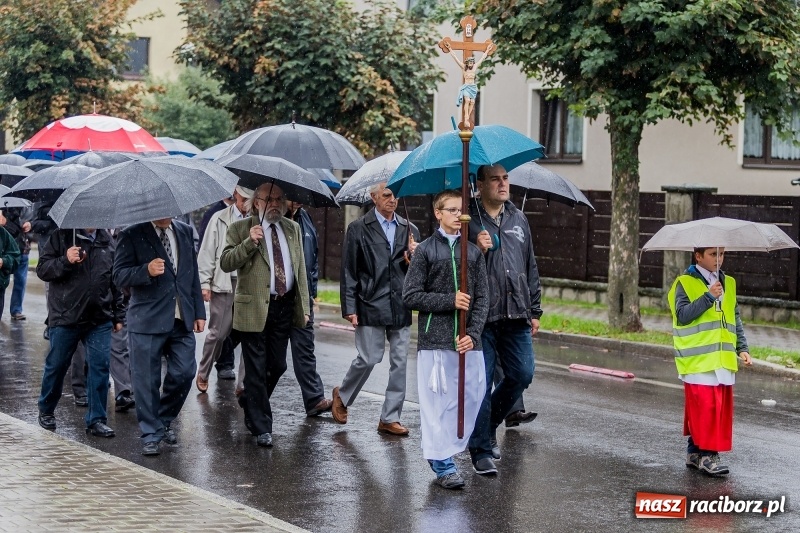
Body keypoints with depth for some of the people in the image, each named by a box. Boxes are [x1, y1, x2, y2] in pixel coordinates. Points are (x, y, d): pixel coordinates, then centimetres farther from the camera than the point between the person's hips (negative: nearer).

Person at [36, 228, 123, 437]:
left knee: (100, 365, -4)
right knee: (56, 365, 10)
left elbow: (115, 280, 15)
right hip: (65, 317, -2)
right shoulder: (61, 237, -2)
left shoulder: (107, 241, 8)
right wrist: (65, 261, -23)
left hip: (100, 318, 2)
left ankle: (96, 420, 4)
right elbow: (42, 270, -5)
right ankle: (46, 410, 32)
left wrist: (118, 315, 14)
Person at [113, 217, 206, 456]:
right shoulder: (132, 235, -3)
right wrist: (146, 271, -26)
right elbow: (119, 276, -8)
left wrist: (199, 312, 11)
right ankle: (151, 435, 12)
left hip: (182, 320, 4)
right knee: (147, 380, 0)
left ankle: (165, 421, 27)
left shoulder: (185, 232, 12)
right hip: (147, 321, -4)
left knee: (184, 373, 3)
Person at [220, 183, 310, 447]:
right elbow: (226, 263, -11)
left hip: (284, 307, 5)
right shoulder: (240, 229, -2)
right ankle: (261, 427, 5)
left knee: (277, 365, 11)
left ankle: (251, 403, 38)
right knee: (256, 369, -2)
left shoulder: (293, 229, 12)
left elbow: (300, 269, 14)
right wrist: (249, 242, -24)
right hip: (254, 308, -5)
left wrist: (304, 306, 10)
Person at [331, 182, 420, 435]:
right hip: (371, 307, -4)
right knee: (368, 359, -5)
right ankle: (343, 395, 23)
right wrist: (350, 308, -6)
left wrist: (415, 255, -6)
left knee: (400, 362, 3)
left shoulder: (409, 230, 13)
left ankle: (390, 418, 12)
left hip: (401, 307, 4)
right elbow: (349, 271, 0)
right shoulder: (359, 229, 1)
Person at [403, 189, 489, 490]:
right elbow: (410, 296, -2)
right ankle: (443, 464, 5)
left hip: (468, 341, 3)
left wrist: (473, 334, -6)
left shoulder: (473, 252, 11)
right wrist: (450, 300, -11)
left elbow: (482, 299, 8)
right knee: (438, 400, -4)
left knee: (472, 397, 3)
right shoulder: (425, 250, 2)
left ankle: (446, 448, 23)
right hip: (435, 340, -3)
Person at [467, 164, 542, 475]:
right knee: (481, 384, -1)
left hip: (516, 317, 5)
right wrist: (477, 250, -21)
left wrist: (534, 310, 17)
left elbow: (531, 268, 19)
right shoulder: (469, 221, -2)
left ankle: (489, 423, 30)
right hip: (481, 317, -5)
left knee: (522, 374, 4)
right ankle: (481, 450, 8)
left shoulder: (518, 220, 14)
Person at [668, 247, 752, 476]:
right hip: (698, 361, -6)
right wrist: (708, 297, -20)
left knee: (721, 408, 7)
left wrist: (742, 348, 11)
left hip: (724, 361, 6)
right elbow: (682, 315, -14)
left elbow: (735, 319, 19)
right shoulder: (685, 283, -3)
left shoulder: (728, 283, 15)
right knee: (704, 407, -11)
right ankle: (707, 455, -6)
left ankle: (695, 452, 18)